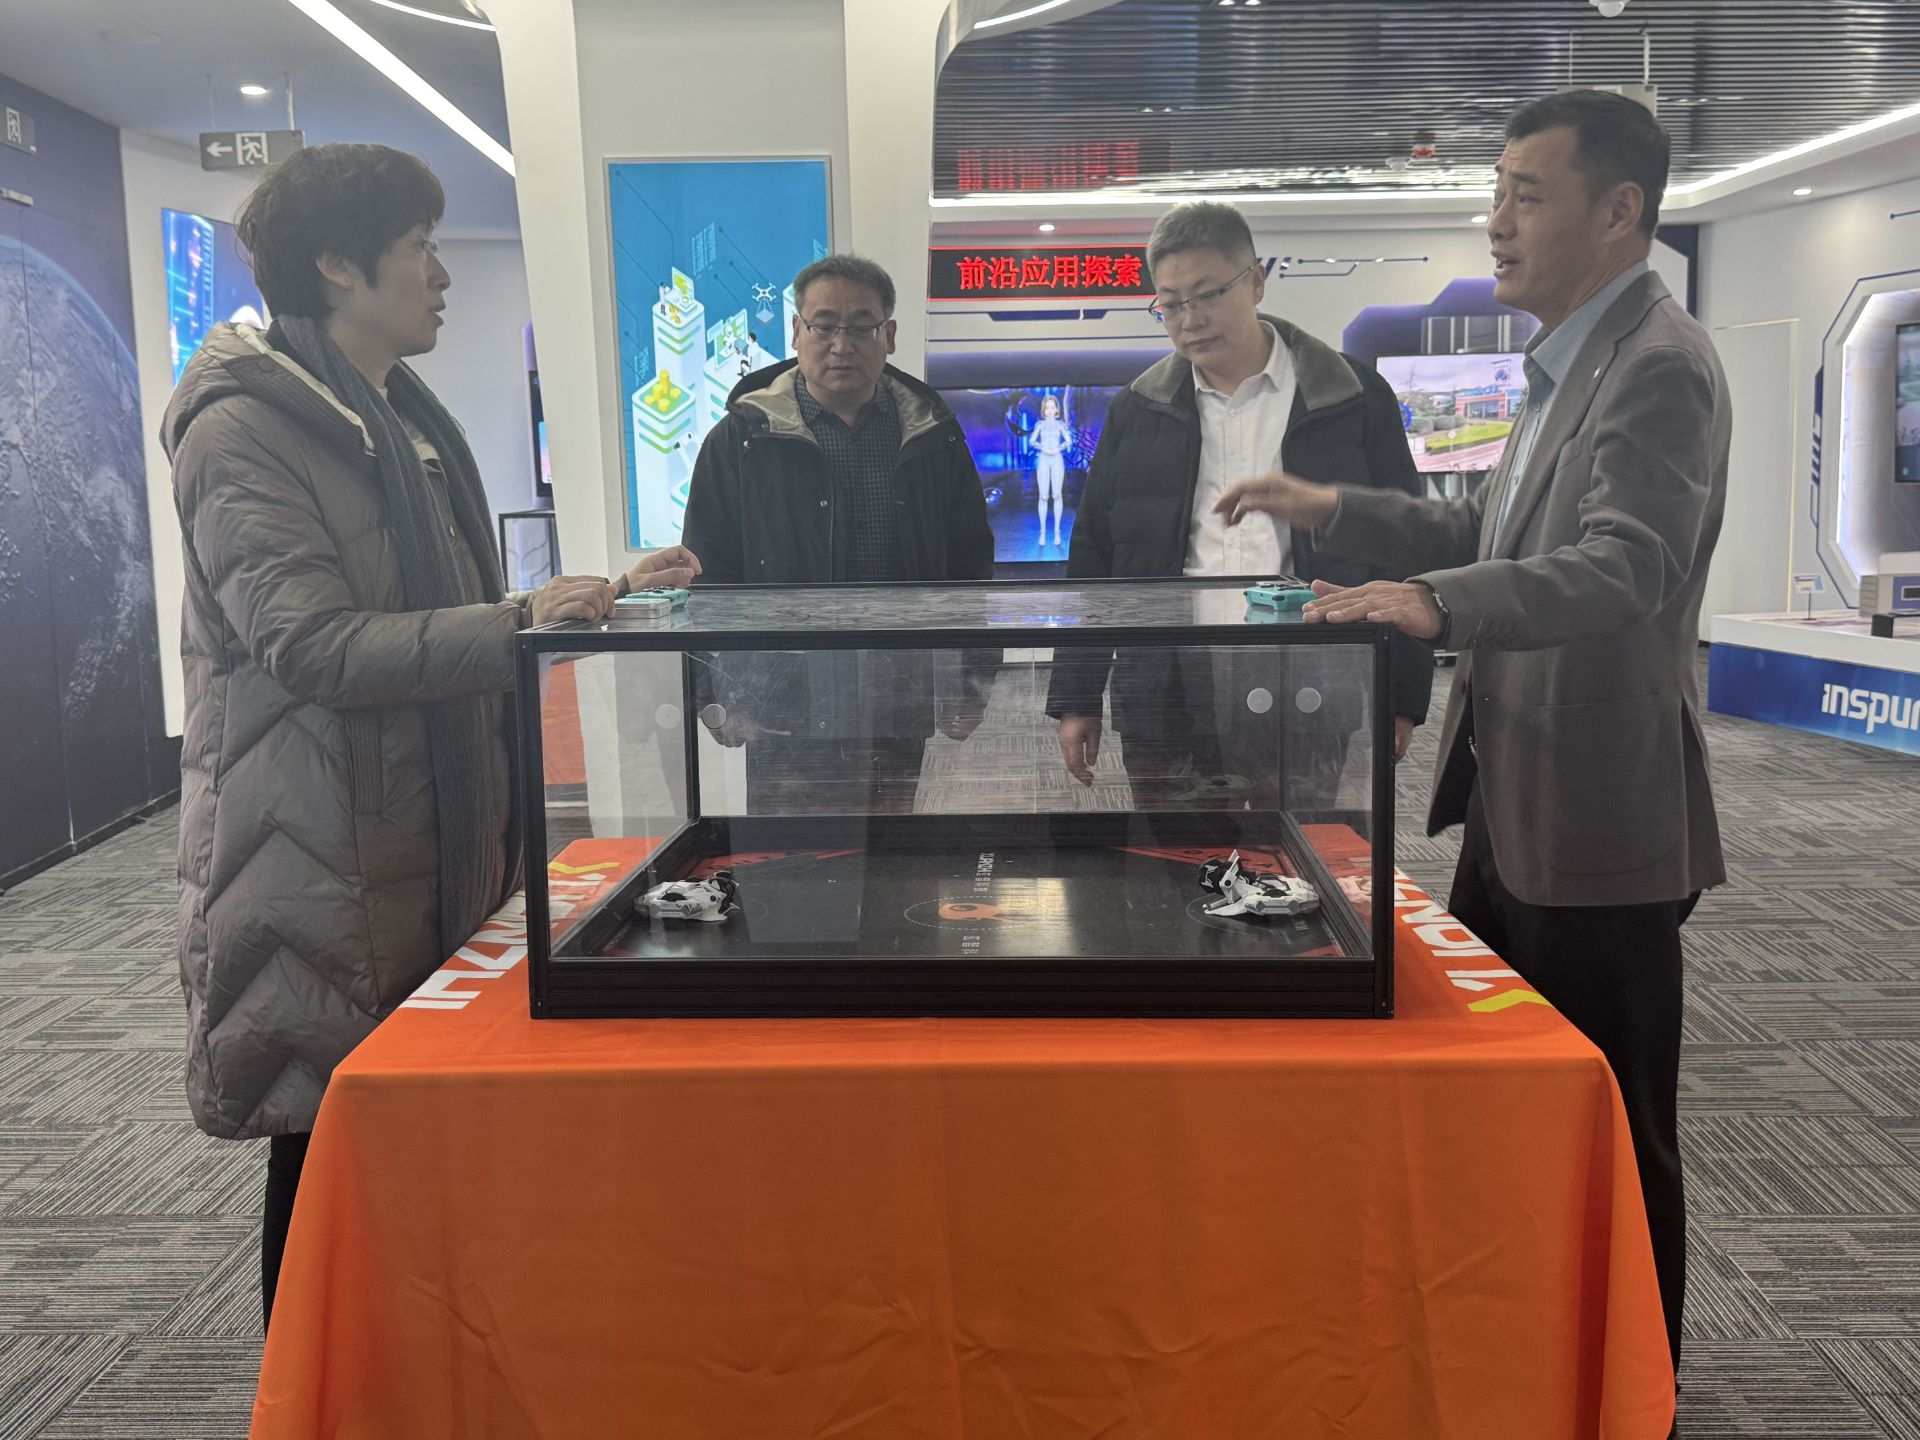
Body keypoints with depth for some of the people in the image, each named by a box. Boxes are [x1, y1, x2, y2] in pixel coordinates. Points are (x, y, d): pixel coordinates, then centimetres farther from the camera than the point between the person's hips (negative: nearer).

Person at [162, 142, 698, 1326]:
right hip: (327, 865, -8)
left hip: (440, 847, 8)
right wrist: (517, 624, -31)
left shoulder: (406, 421, 16)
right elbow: (312, 645, -23)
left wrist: (600, 597, 11)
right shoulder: (244, 429, -12)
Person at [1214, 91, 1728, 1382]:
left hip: (1597, 819, -10)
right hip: (1512, 805, 10)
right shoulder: (1569, 361, 14)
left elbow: (1624, 570, -31)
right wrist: (1339, 511, 11)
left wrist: (1437, 601, -45)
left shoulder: (1660, 367, -17)